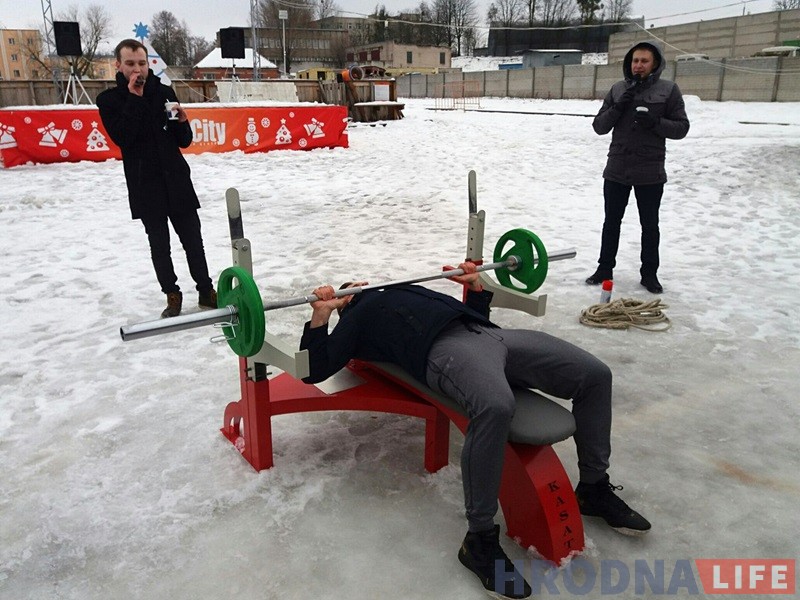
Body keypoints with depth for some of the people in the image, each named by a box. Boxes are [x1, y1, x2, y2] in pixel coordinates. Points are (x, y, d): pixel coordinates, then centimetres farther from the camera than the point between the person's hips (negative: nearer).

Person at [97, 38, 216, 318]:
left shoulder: (164, 92, 5)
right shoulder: (109, 100, -1)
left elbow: (184, 141, 8)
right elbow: (123, 138, -18)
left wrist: (182, 123, -14)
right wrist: (134, 98, -17)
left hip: (176, 181, 2)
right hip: (145, 186, -2)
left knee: (193, 240, 5)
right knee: (159, 245, 6)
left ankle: (206, 291, 16)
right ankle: (172, 296, 18)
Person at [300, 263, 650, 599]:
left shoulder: (412, 291, 41)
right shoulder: (356, 321, 22)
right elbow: (313, 370, 9)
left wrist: (477, 287, 33)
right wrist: (320, 317, 1)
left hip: (493, 334, 7)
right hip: (446, 347, -7)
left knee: (595, 374, -3)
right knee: (495, 405, -41)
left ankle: (593, 488, 14)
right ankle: (480, 539, -23)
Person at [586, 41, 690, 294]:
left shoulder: (668, 90, -2)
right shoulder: (617, 89, 5)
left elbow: (681, 128, -2)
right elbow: (599, 126, 4)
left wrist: (655, 123, -19)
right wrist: (617, 109, -13)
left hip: (650, 171, -2)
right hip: (616, 169, 2)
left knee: (650, 225, 10)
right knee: (611, 222, 11)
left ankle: (649, 273, 23)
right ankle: (605, 268, 25)